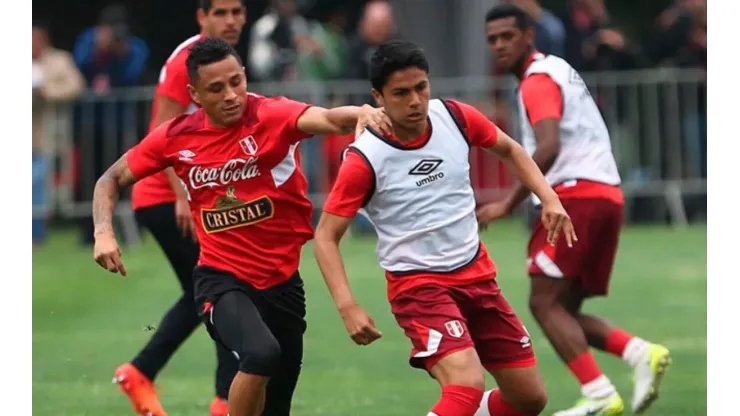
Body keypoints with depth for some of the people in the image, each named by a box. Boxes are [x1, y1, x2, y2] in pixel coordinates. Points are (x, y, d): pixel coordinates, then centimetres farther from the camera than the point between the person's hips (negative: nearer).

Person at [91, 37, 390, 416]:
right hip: (221, 280, -2)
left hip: (282, 280, 2)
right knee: (261, 353, -32)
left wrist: (360, 113, -54)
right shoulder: (175, 136, -4)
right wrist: (103, 233, -10)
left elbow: (326, 119, -32)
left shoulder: (271, 116, -12)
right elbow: (112, 179, 8)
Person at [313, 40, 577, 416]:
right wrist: (347, 306, -24)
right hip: (417, 284, -6)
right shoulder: (365, 159, -18)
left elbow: (509, 149, 15)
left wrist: (549, 197, 1)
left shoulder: (454, 117, -5)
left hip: (476, 274, 6)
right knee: (467, 385, -30)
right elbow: (326, 236, -12)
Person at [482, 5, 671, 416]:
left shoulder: (538, 79, -7)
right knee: (564, 310, 10)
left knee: (545, 302, -9)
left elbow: (548, 148, -21)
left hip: (576, 194, -9)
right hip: (607, 195, 9)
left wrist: (508, 205, -21)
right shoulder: (558, 70, 24)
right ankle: (641, 352, -9)